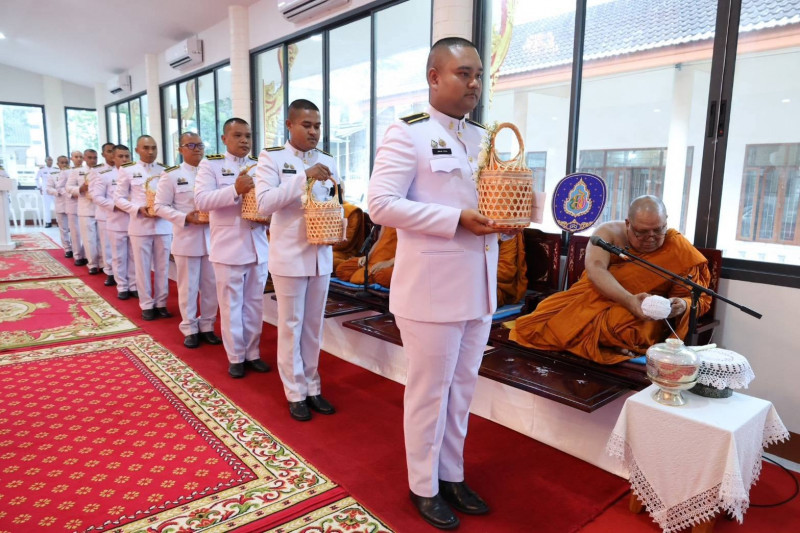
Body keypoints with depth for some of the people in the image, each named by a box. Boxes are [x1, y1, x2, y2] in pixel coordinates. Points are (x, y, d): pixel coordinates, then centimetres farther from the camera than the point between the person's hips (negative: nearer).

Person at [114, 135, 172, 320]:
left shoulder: (165, 170, 6)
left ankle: (161, 303, 18)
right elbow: (119, 198, 4)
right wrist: (138, 209, -11)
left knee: (162, 266, 6)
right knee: (143, 267, 5)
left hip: (163, 225, 1)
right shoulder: (127, 170, 4)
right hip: (140, 225, -1)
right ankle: (147, 305, 16)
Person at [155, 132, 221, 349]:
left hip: (211, 237, 3)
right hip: (186, 238, -2)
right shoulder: (171, 175, -1)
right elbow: (160, 206, -3)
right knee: (188, 286, 6)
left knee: (211, 285, 9)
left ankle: (207, 326, 23)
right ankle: (190, 329, 20)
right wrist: (185, 218, -16)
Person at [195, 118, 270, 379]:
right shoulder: (210, 164, -1)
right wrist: (236, 190, -29)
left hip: (258, 246, 4)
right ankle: (235, 357, 19)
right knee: (231, 304, 6)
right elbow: (201, 200, -15)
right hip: (228, 248, -4)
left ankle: (252, 353, 25)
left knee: (255, 303, 12)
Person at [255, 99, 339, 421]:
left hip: (321, 255, 4)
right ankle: (295, 393, 19)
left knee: (314, 326, 12)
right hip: (289, 256, -4)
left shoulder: (327, 162, 9)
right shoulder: (271, 158, -3)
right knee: (291, 327, 6)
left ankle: (312, 387, 25)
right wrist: (304, 177, -22)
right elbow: (264, 204, -16)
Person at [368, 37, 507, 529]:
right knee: (430, 390, 7)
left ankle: (452, 475, 37)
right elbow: (381, 204, -17)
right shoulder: (408, 135, -8)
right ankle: (424, 486, 29)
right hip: (431, 288, -7)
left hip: (478, 286, 7)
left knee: (462, 388, 18)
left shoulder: (483, 138, 15)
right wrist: (456, 220, -21)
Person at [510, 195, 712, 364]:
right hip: (593, 300, 3)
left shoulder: (679, 249, -4)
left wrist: (681, 304, -25)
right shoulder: (609, 232, -3)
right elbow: (595, 269, -20)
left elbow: (698, 298, 0)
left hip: (638, 317, -2)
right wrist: (629, 299, -36)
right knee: (540, 324, -21)